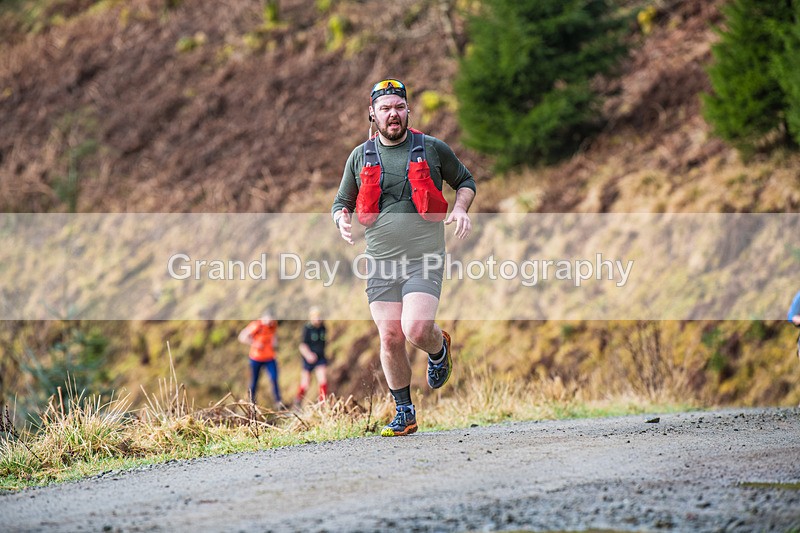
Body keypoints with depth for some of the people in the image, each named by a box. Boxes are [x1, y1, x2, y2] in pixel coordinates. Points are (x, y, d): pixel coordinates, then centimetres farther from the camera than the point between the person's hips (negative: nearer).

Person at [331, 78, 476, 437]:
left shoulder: (432, 148, 4)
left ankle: (439, 349, 19)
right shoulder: (360, 156, 8)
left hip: (425, 259, -2)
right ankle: (404, 414, 14)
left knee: (416, 330, -19)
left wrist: (460, 209, -3)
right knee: (390, 338, -2)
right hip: (380, 262, 2)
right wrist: (341, 219, -5)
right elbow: (341, 202, 19)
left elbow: (465, 181, 18)